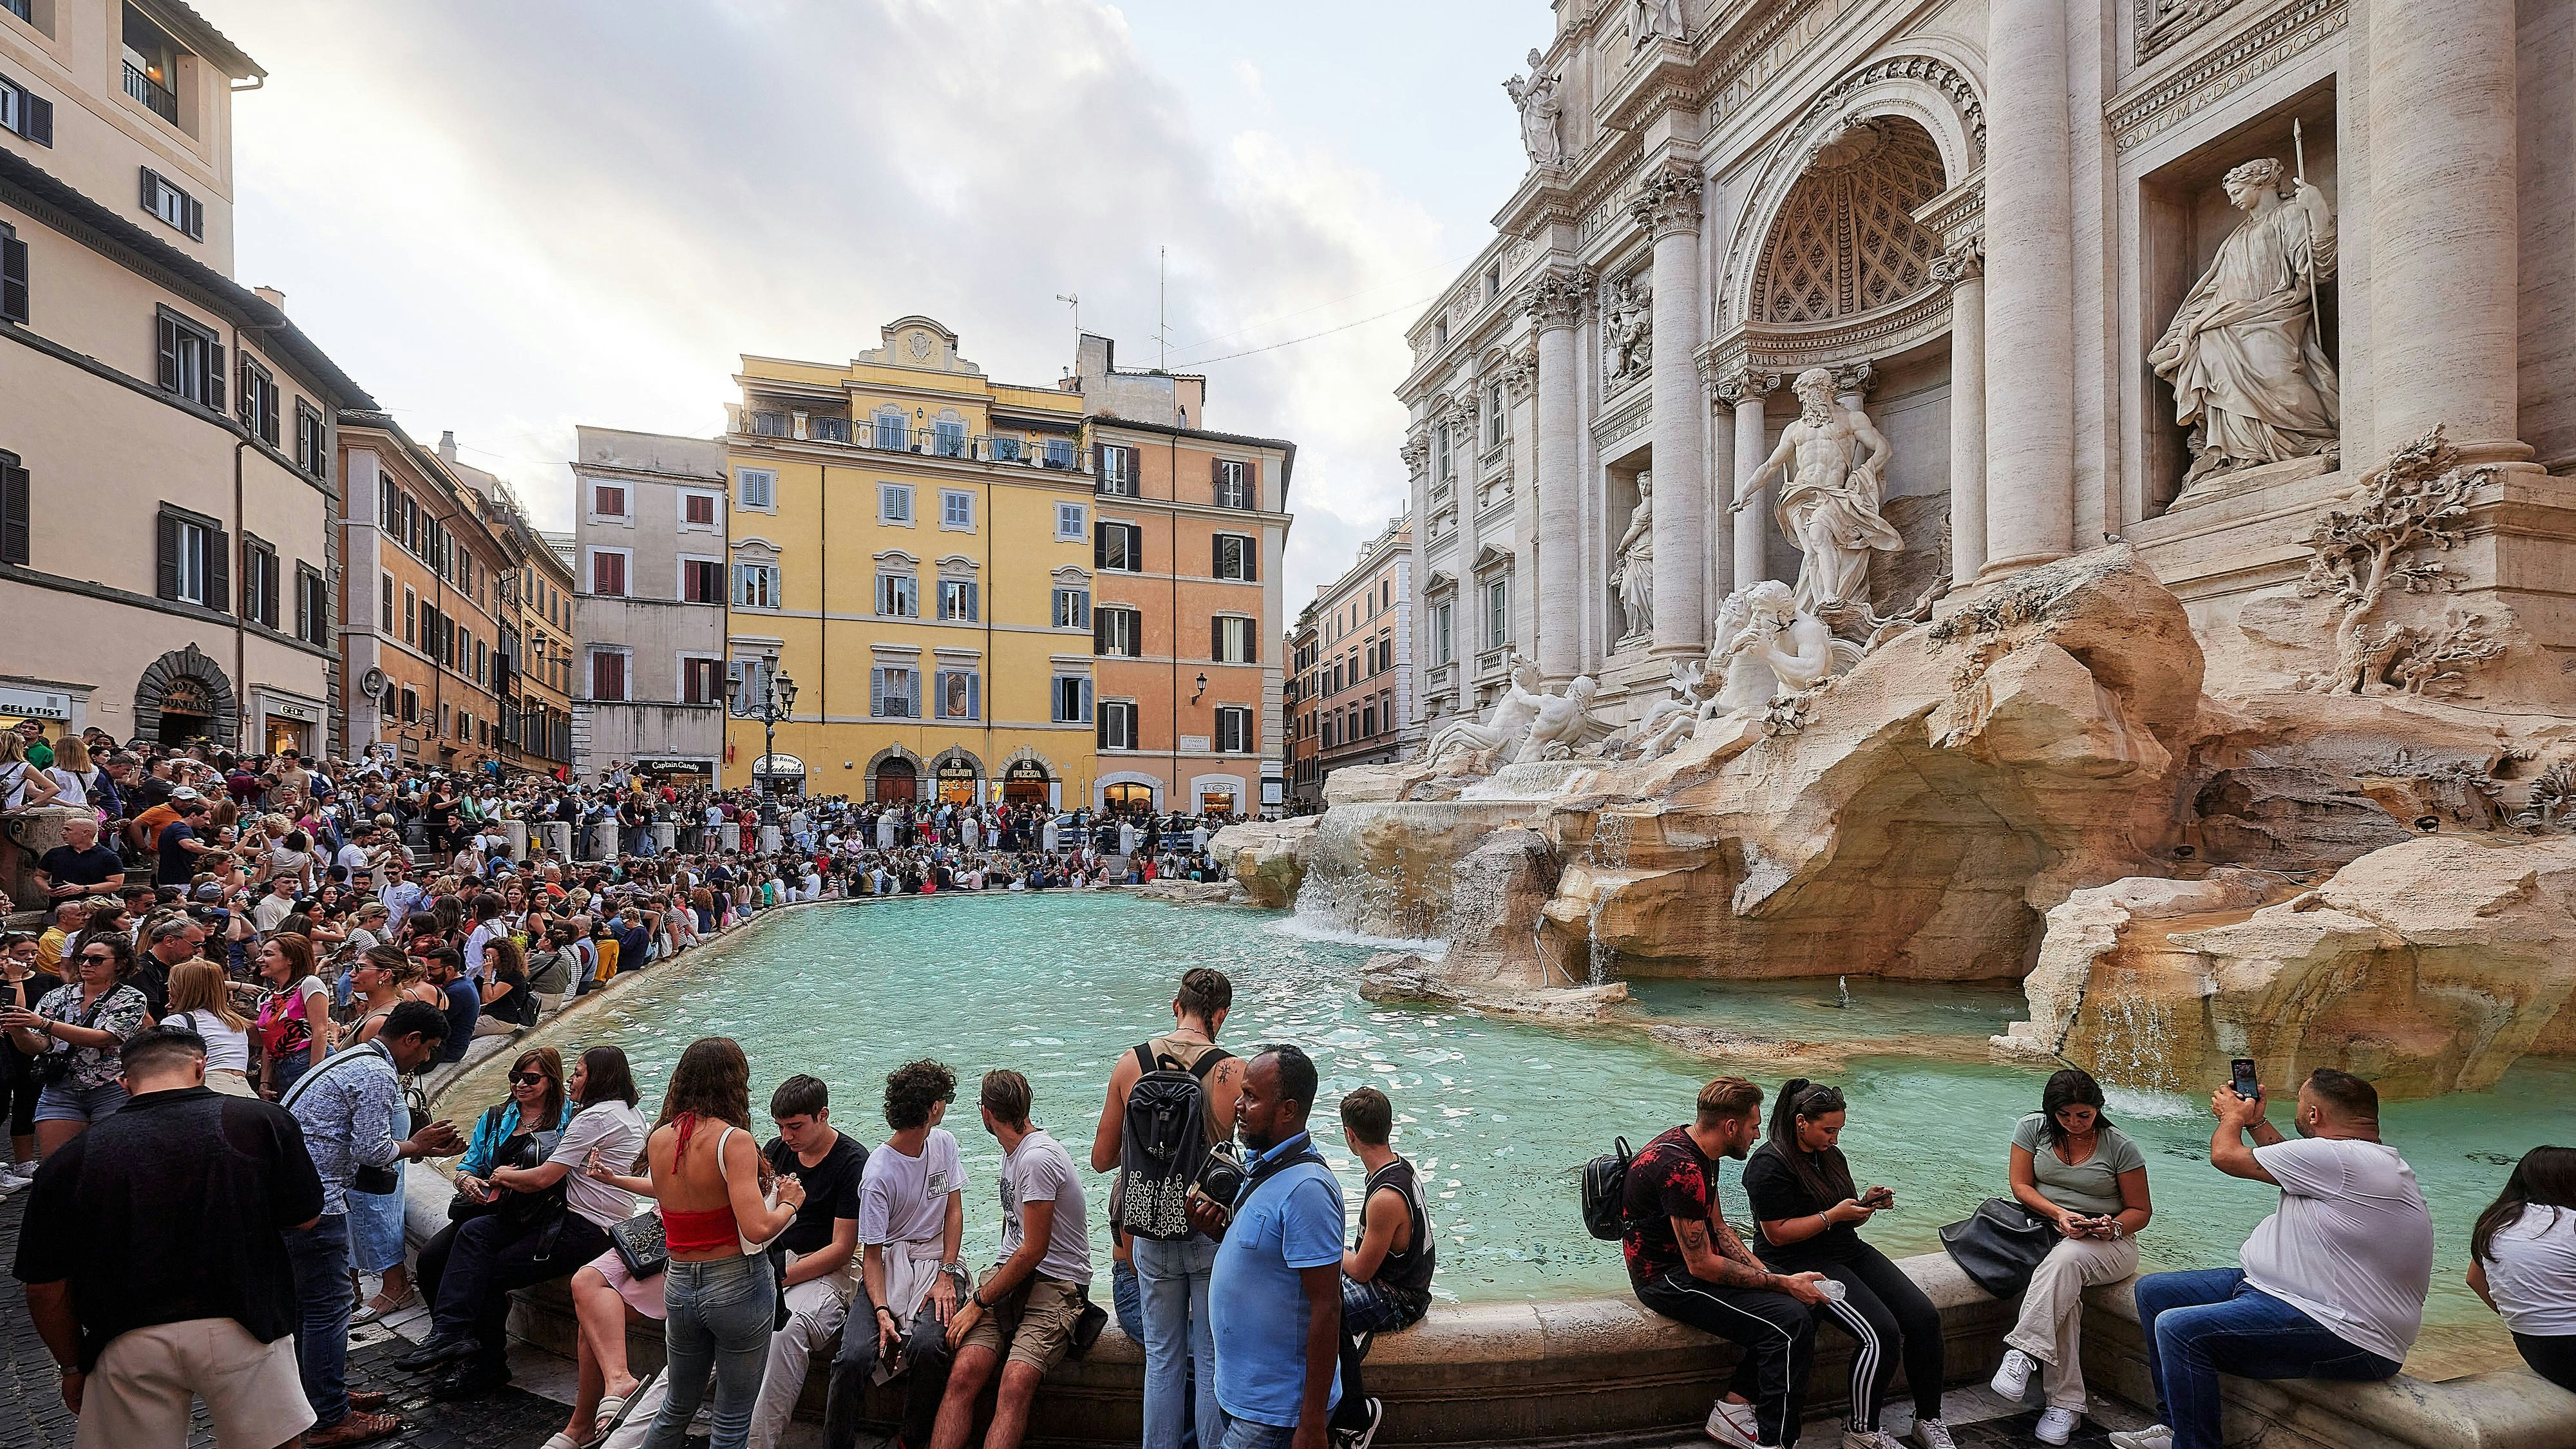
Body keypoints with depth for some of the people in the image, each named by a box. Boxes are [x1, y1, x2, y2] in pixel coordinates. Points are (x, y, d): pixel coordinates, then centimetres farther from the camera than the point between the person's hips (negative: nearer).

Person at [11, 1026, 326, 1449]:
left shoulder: (72, 1159, 2)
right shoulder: (260, 1120, -5)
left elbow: (46, 1288, 7)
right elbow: (305, 1219, 1)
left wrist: (73, 1367, 21)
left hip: (127, 1346, 2)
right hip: (241, 1329, -2)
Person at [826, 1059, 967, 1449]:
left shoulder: (943, 1143, 5)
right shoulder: (879, 1174, -12)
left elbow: (954, 1212, 8)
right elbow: (871, 1255, -10)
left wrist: (946, 1276, -5)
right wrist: (882, 1312, -24)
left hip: (935, 1262, 2)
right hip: (888, 1266, -2)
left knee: (927, 1344, -27)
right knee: (853, 1356, -26)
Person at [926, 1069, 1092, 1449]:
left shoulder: (1038, 1158, -16)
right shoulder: (1014, 1150, 15)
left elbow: (1034, 1250, -15)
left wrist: (980, 1303, -9)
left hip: (1057, 1283, -7)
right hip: (1012, 1273, 7)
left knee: (1016, 1384, -28)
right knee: (964, 1372, -17)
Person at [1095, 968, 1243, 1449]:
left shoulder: (1129, 1066, -6)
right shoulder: (1233, 1073, -16)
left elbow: (1101, 1159, 2)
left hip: (1152, 1235, 3)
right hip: (1214, 1234, -2)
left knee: (1162, 1359, 19)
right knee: (1213, 1361, 14)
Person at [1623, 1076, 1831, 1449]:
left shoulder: (1696, 1149, 6)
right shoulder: (1683, 1170, -27)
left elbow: (1718, 1227, 14)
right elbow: (1702, 1265, -23)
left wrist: (1764, 1271, 0)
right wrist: (1782, 1283, -15)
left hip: (1692, 1262, 10)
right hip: (1667, 1280, -10)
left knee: (1805, 1298, 1)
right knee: (1791, 1320, -19)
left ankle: (1733, 1407, 5)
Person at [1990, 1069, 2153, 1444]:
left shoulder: (2120, 1146, -2)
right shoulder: (2033, 1128, 2)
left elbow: (2141, 1211, 4)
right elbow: (2020, 1186, 0)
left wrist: (2114, 1227, -18)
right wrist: (2060, 1214, -17)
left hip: (2108, 1244, -1)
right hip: (2046, 1229, 1)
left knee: (2066, 1258, -38)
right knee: (2065, 1290, -32)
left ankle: (2022, 1353, -41)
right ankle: (2066, 1403, -29)